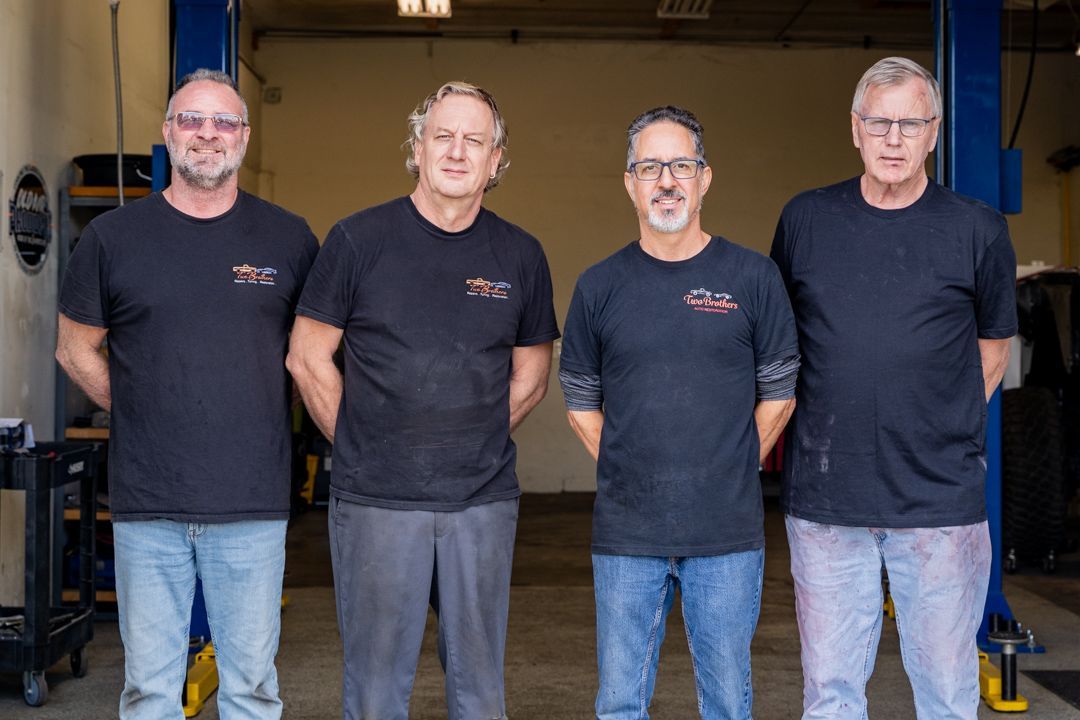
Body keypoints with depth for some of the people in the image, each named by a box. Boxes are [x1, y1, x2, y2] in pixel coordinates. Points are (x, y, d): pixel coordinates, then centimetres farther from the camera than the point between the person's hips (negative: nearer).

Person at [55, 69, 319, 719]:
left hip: (253, 505, 0)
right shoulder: (113, 237, 4)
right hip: (146, 505, 0)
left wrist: (267, 416, 6)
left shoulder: (289, 239, 4)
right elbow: (75, 348, 13)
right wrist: (141, 414, 6)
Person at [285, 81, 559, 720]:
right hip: (376, 500, -2)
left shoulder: (521, 255, 5)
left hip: (484, 503, 2)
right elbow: (308, 358, 2)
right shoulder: (360, 240, -2)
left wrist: (474, 443, 6)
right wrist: (358, 446, 2)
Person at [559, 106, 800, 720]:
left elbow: (779, 394, 6)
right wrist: (628, 471, 5)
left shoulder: (753, 278, 0)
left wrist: (730, 471, 4)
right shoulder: (599, 287, 4)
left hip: (728, 534, -1)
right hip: (626, 535, 1)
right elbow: (581, 403, 12)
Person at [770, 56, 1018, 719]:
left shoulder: (978, 230, 1)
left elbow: (992, 349, 13)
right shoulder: (805, 220, 5)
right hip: (824, 495, 1)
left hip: (942, 498, -1)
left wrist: (938, 432, 7)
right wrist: (821, 434, 11)